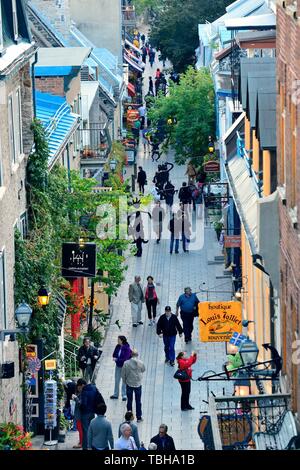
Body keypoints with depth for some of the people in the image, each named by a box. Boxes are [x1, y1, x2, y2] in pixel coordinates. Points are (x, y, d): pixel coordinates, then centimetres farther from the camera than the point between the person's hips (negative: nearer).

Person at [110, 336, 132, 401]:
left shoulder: (127, 348, -20)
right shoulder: (118, 346, -1)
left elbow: (125, 358, -22)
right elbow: (114, 354, 7)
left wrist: (117, 359, -19)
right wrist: (114, 358, -14)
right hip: (118, 366, 7)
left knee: (124, 381, 1)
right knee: (116, 380, 15)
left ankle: (124, 395, 10)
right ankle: (115, 394, 27)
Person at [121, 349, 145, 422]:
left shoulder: (126, 363, -14)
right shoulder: (141, 363, -13)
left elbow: (123, 374, -6)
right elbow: (143, 370, 6)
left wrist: (125, 381, 10)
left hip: (129, 384, 0)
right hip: (138, 384, 0)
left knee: (129, 401, 13)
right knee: (138, 401, 10)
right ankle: (139, 417, 16)